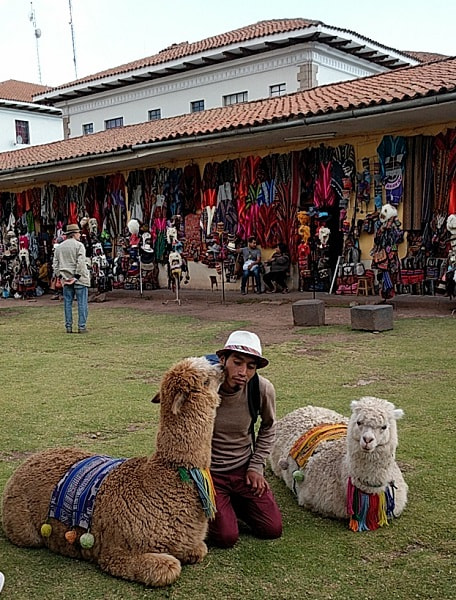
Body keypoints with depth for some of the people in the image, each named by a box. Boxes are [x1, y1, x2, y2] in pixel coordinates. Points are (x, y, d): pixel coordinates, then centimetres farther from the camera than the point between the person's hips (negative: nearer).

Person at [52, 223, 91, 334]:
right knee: (82, 303, 0)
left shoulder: (59, 247, 12)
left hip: (66, 279, 5)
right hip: (80, 279, -5)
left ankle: (68, 327, 11)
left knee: (67, 303, 9)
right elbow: (81, 263, -16)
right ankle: (82, 327, -2)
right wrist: (77, 276, -13)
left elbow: (55, 264, 11)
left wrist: (60, 276, 9)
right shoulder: (79, 245, -7)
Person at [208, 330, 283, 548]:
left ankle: (234, 502, 25)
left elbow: (268, 427, 6)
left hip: (244, 469, 3)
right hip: (209, 472, -3)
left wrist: (256, 466, 2)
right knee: (226, 537, -12)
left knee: (272, 529, 0)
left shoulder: (263, 389, -17)